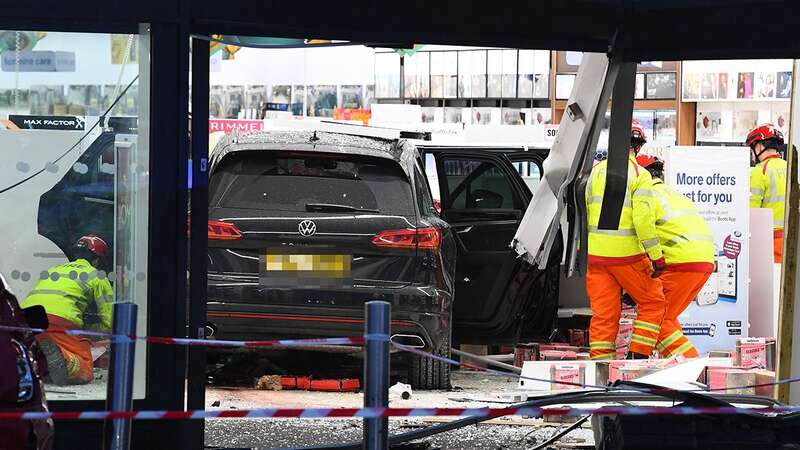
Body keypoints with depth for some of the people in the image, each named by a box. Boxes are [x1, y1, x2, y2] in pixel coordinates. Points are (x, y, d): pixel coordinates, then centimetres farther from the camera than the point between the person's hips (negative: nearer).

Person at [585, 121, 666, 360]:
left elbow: (583, 212, 12)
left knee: (603, 313, 8)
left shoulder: (597, 170, 8)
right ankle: (637, 356, 4)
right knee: (652, 303, 11)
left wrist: (581, 249, 22)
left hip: (596, 254, 5)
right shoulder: (639, 174, -7)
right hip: (627, 254, -5)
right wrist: (656, 256, -12)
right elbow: (643, 218, -16)